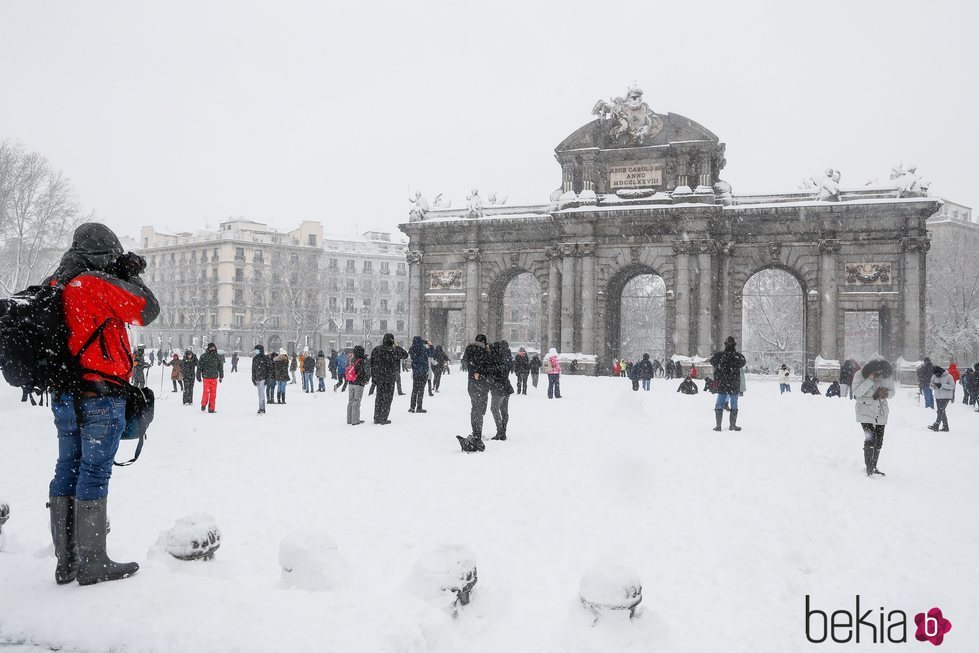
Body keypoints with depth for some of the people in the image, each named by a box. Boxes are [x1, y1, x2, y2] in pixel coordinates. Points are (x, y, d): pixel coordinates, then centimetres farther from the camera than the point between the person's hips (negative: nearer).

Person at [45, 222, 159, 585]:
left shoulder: (54, 287, 13)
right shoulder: (96, 283, -12)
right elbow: (147, 310, -10)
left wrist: (120, 276, 15)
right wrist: (129, 275, 4)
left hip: (64, 396, 9)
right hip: (100, 395, -8)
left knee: (68, 471, 11)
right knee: (94, 473, -4)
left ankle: (66, 561, 18)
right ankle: (92, 563, 1)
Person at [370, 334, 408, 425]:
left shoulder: (376, 350, 3)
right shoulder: (392, 350, -15)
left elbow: (372, 364, 7)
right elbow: (405, 355, -4)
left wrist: (374, 377, 14)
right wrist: (397, 346, 5)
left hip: (378, 377, 5)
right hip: (390, 378, -5)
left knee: (379, 397, 14)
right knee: (387, 397, 3)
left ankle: (376, 418, 18)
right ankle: (383, 419, 4)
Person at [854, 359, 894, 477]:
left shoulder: (887, 377, 0)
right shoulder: (860, 375, -11)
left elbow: (891, 391, 13)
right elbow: (857, 392, -20)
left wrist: (886, 393, -11)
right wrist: (869, 380, -29)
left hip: (881, 413, 5)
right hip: (865, 413, -5)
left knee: (879, 441, 8)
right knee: (870, 438, -16)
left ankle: (874, 467, 22)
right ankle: (869, 468, -7)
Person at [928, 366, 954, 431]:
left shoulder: (948, 376, -11)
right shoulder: (934, 376, 4)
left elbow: (952, 386, -14)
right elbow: (932, 386, 11)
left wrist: (941, 385, -23)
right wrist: (933, 386, -14)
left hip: (946, 397, -6)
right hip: (938, 397, 6)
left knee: (940, 411, -14)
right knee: (942, 412, 10)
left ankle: (936, 426, -19)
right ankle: (945, 426, 18)